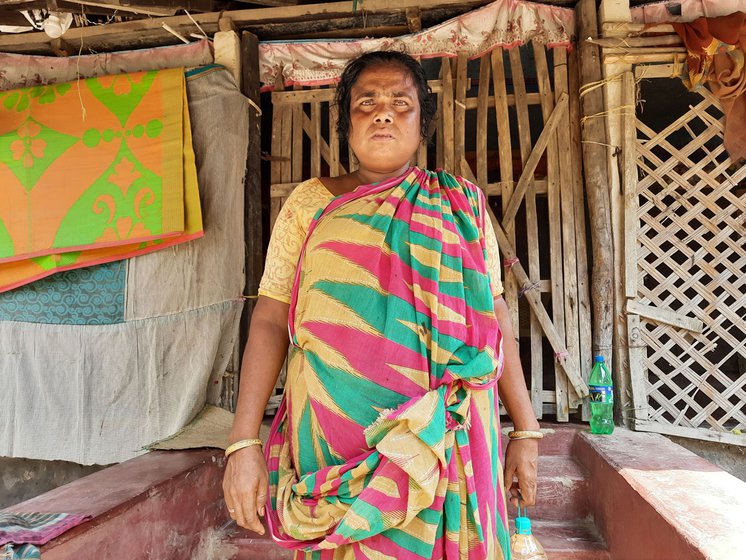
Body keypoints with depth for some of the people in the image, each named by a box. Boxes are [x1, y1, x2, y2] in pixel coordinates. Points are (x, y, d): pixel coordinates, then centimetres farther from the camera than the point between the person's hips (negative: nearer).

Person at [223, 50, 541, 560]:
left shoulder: (460, 203, 8)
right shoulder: (311, 202, 5)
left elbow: (495, 320, 7)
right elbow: (271, 320, 0)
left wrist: (527, 432, 4)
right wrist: (244, 443, -7)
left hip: (443, 440, 1)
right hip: (334, 437, 0)